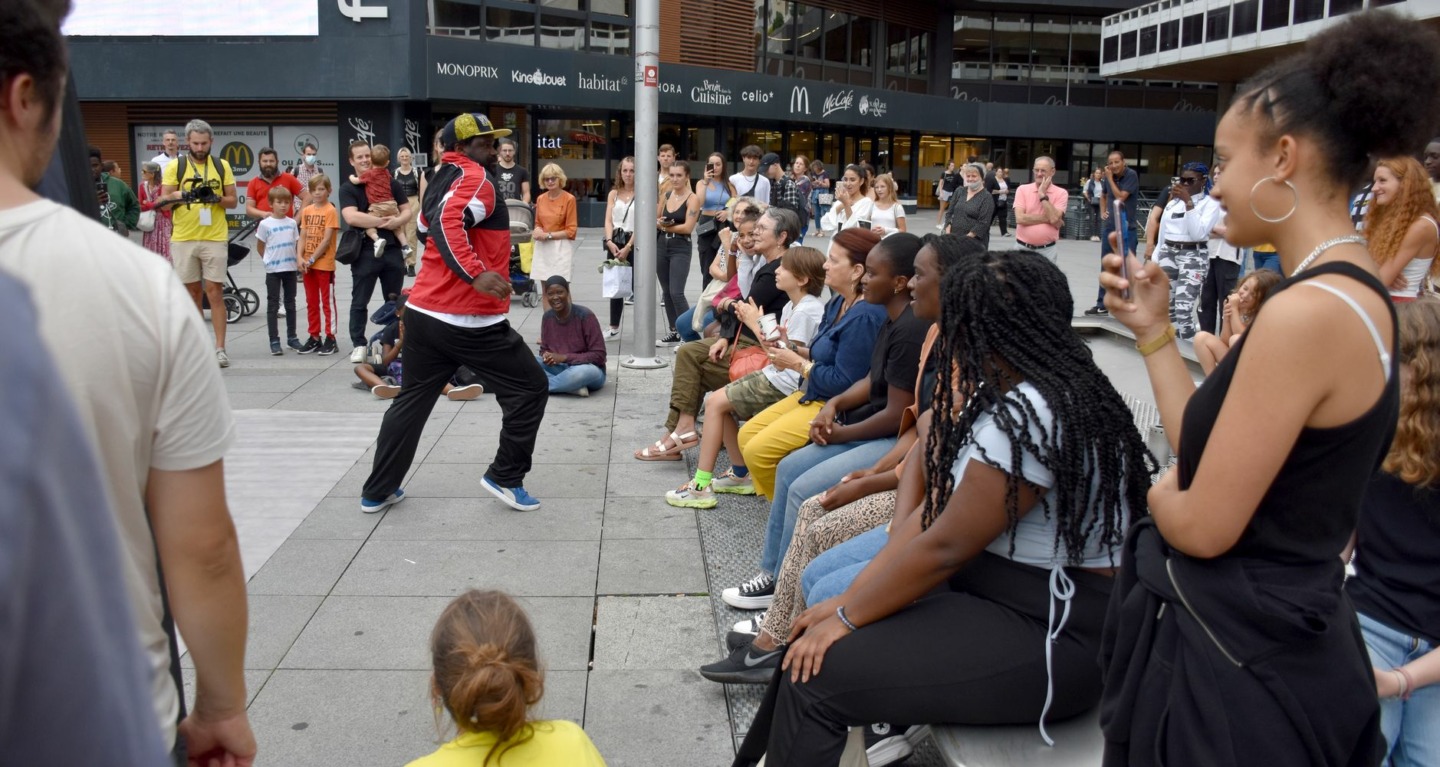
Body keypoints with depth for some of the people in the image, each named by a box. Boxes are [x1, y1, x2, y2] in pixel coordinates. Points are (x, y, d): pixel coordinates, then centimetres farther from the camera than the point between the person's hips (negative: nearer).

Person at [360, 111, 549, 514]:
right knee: (530, 389, 5)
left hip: (425, 311, 9)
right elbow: (449, 224, -27)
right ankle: (505, 478, 8)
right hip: (471, 320, -9)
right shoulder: (474, 178, -10)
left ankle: (377, 491, 22)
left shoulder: (441, 181, 18)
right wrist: (476, 274, -36)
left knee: (411, 401, 18)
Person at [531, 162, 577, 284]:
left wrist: (548, 235, -13)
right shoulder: (540, 199, 9)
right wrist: (538, 231, -3)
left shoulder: (569, 199, -7)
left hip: (561, 247, -5)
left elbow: (571, 230, -7)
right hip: (542, 247, 5)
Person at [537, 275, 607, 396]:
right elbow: (544, 349, 9)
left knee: (587, 371, -40)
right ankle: (573, 387, -25)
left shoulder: (585, 316, -17)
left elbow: (599, 355, -17)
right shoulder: (547, 317, -1)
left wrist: (565, 357, -26)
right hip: (558, 369, 5)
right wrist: (546, 357, -17)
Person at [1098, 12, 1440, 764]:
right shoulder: (1350, 294, 6)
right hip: (1273, 632, 9)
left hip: (1238, 656, -9)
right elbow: (1205, 449, 6)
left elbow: (1203, 525, -22)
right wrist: (1154, 331, 7)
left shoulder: (1307, 312, -25)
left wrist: (1157, 493, -1)